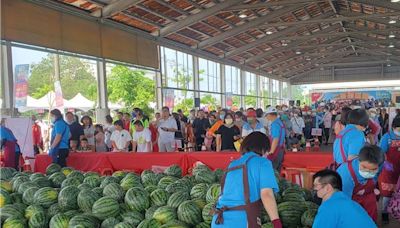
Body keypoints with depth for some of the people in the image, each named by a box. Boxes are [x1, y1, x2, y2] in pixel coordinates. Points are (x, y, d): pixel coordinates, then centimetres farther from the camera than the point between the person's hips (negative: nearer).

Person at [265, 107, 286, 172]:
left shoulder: (275, 124, -14)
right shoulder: (280, 123, 13)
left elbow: (275, 139, -20)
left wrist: (271, 152, -16)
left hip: (275, 150, -9)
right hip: (281, 150, 9)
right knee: (277, 172, 12)